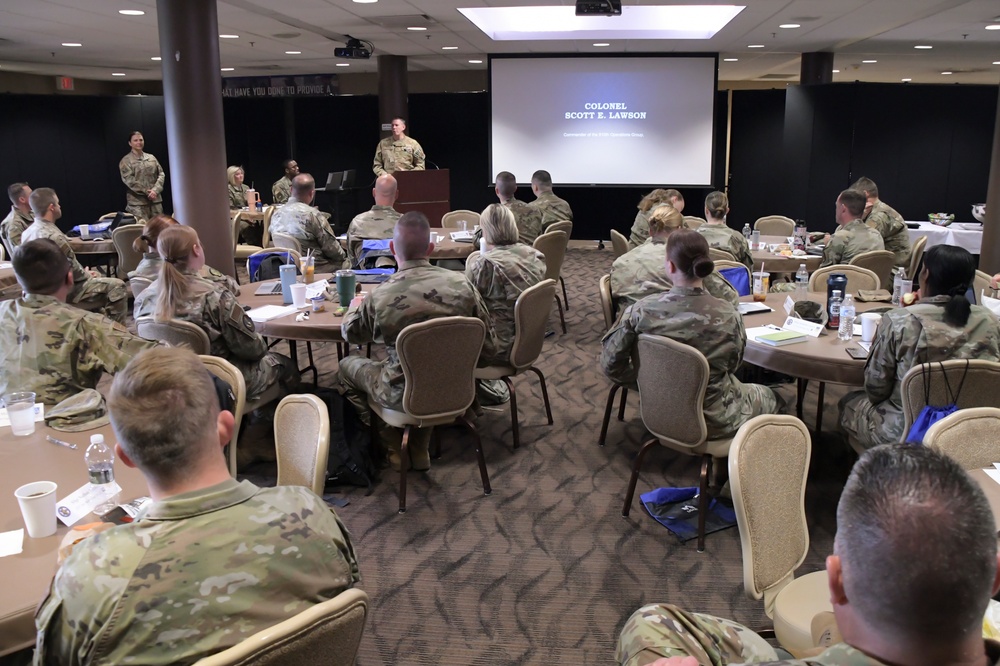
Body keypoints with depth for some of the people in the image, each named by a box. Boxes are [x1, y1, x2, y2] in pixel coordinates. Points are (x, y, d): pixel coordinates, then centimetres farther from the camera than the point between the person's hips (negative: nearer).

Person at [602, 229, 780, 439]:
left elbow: (611, 365, -12)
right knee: (769, 396, 29)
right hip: (711, 421, -3)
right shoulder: (727, 316, -24)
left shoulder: (641, 311, -21)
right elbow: (732, 365, -6)